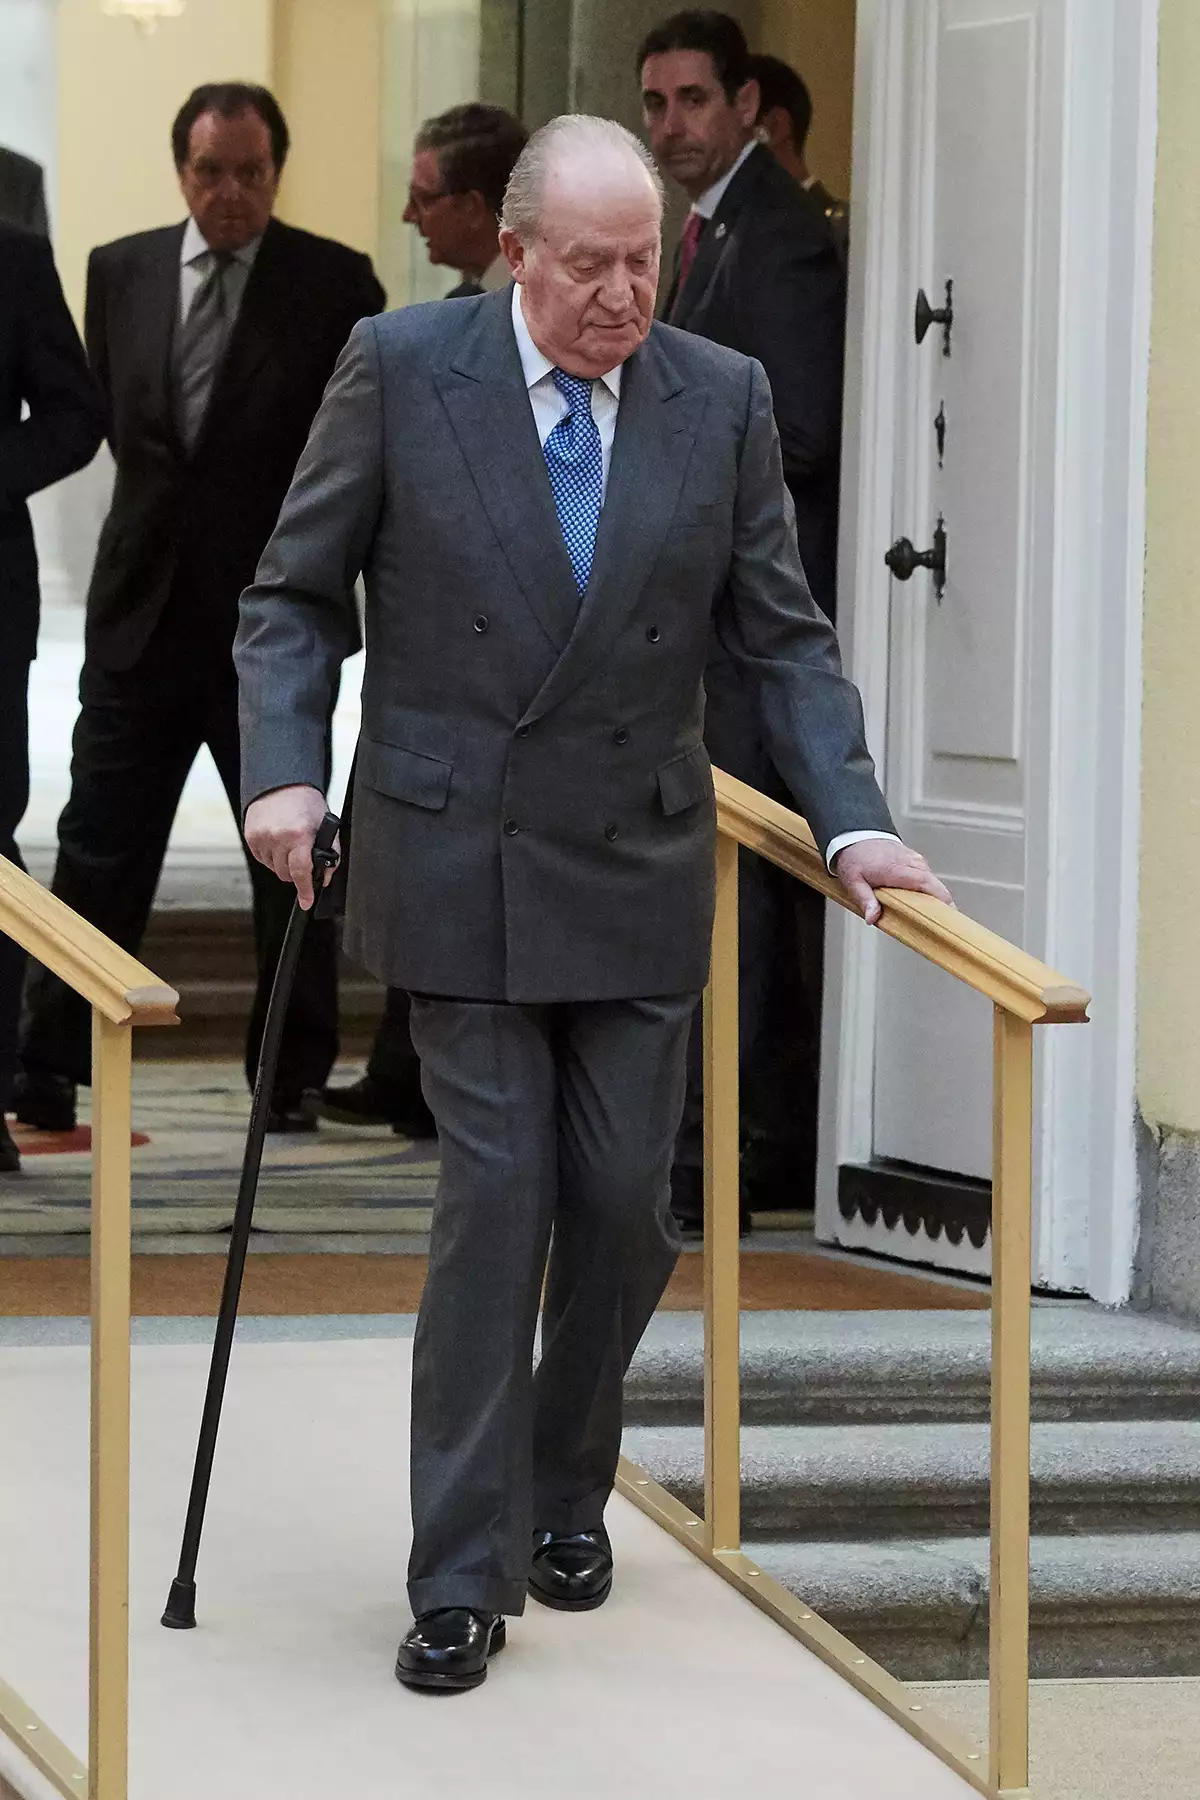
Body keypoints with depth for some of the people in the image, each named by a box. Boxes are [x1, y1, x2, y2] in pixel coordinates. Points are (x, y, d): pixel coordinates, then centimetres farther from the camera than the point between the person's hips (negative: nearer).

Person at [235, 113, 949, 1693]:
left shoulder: (723, 399, 1)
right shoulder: (401, 369, -6)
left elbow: (782, 634, 4)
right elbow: (293, 594, 1)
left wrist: (851, 822, -7)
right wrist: (284, 771, -13)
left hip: (639, 868, 3)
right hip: (456, 864, -3)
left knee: (625, 1201, 4)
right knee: (497, 1194, -6)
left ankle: (567, 1488, 28)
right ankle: (463, 1573, 0)